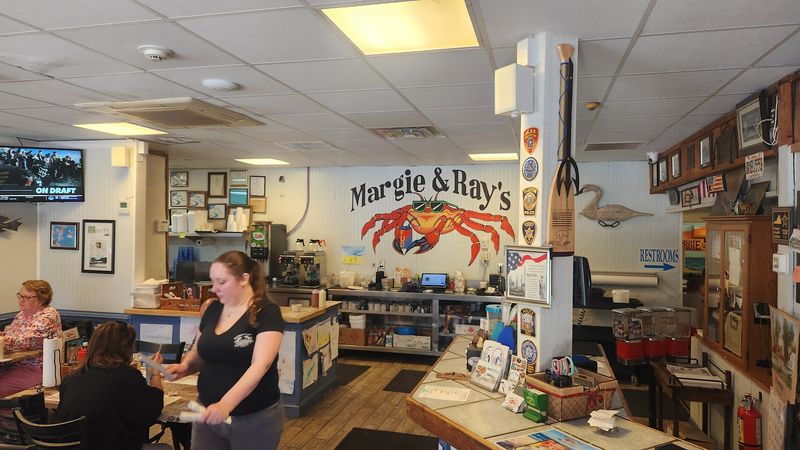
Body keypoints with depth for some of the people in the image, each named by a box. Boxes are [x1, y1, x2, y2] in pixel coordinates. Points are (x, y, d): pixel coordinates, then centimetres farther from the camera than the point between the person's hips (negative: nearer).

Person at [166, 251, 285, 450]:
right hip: (209, 413, 5)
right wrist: (185, 366, -5)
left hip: (254, 419, -5)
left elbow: (260, 366, -24)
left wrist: (225, 404, -34)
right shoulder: (213, 309, 4)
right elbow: (200, 352, 16)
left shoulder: (267, 312, -14)